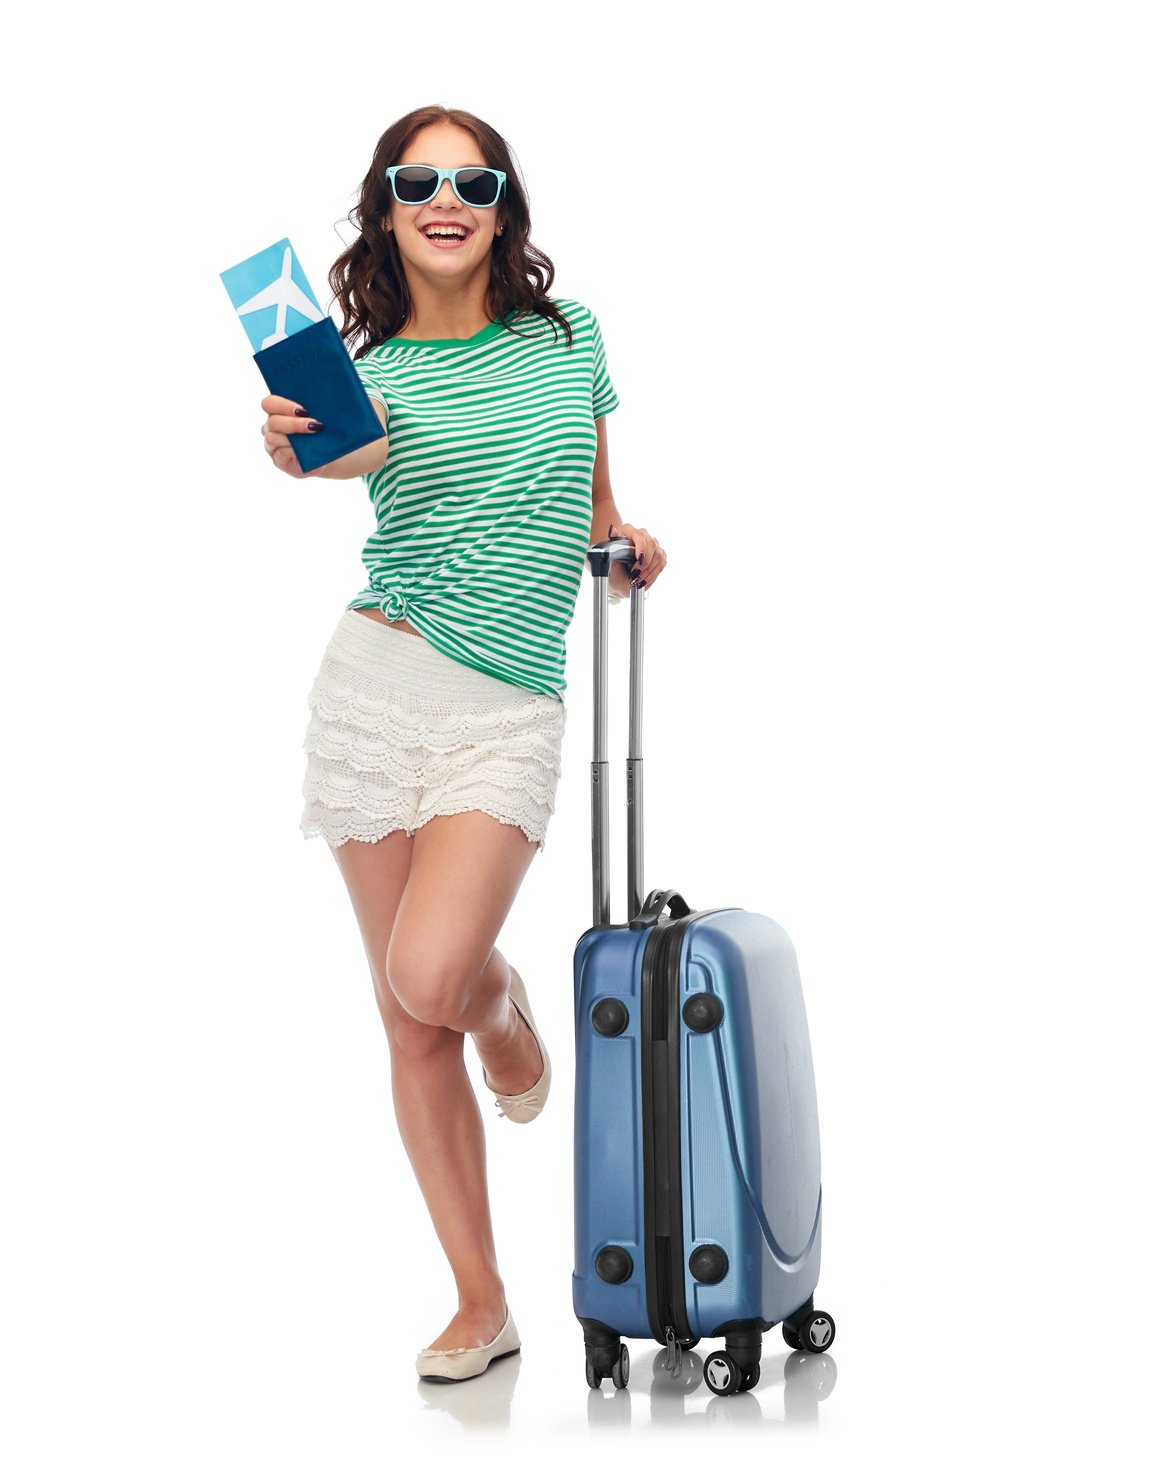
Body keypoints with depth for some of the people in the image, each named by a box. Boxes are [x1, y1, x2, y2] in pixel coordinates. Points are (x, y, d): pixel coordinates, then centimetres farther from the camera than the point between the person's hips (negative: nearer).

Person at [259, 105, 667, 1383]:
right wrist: (301, 455, -42)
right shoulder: (365, 371, 3)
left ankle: (507, 1012, 18)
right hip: (377, 683, 1)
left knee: (429, 977, -21)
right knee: (411, 1027, 3)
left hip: (511, 708, 0)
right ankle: (482, 1304, 17)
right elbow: (344, 462, -21)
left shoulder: (568, 337, 9)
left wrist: (621, 544, 2)